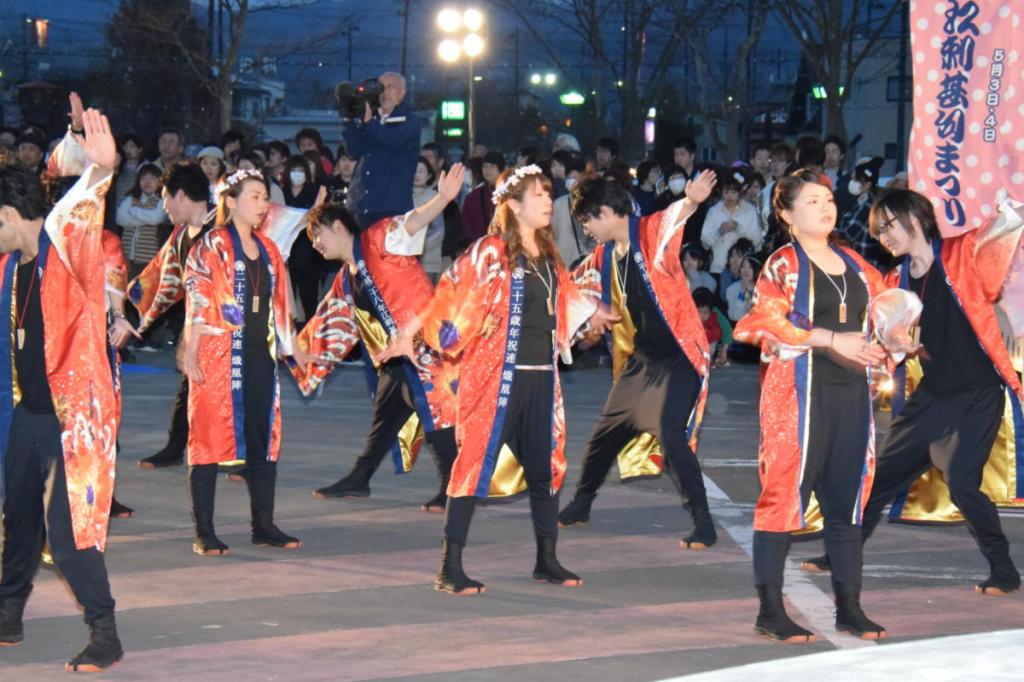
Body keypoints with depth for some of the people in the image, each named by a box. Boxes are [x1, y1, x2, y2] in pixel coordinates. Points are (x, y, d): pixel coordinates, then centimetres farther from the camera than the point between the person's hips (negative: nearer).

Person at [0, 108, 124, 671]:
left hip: (74, 410, -8)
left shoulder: (67, 249, -16)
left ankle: (104, 633, -4)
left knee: (67, 528, -11)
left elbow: (80, 215, -36)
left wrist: (101, 172, -55)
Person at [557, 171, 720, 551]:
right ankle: (580, 505, 39)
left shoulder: (652, 234, -15)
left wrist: (691, 202, -58)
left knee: (670, 434, -20)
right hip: (638, 360, 9)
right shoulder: (602, 257, 9)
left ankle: (703, 524, -13)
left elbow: (675, 218, -37)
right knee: (605, 433, 18)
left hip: (677, 357, -8)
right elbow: (569, 285, 24)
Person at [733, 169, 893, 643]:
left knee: (846, 499, 8)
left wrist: (880, 349, 6)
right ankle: (770, 611, -1)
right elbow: (763, 324, -15)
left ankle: (849, 608, 14)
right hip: (800, 392, -6)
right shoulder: (783, 265, -3)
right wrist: (832, 340, -18)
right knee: (785, 494, -5)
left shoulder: (855, 266, 16)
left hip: (852, 393, 6)